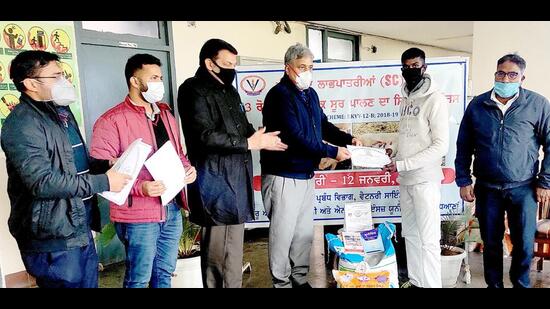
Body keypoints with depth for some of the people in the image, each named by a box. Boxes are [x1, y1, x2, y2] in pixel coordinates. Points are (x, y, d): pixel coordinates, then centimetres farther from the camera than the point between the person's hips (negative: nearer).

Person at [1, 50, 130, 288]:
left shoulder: (61, 112, 15)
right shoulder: (22, 124, -16)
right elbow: (42, 182, -25)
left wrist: (106, 165, 2)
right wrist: (103, 182, -22)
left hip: (81, 228, 9)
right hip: (53, 239, -9)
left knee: (89, 283, 20)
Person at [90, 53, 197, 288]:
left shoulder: (165, 115, 13)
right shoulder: (111, 121, -11)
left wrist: (188, 168, 1)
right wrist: (140, 187, -26)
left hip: (172, 210, 7)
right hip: (138, 216, -7)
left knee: (165, 273, 19)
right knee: (139, 278, 7)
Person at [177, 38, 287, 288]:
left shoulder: (229, 91, 20)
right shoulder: (194, 90, -9)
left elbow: (243, 129, 24)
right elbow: (205, 135, -20)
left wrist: (262, 139, 4)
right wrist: (249, 143, -16)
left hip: (236, 177, 9)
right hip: (216, 181, -9)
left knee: (233, 246, 17)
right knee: (220, 250, -2)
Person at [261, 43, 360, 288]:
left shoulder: (310, 94, 12)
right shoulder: (280, 95, -15)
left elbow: (323, 125, 18)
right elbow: (296, 137, -22)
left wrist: (348, 139, 1)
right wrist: (332, 152, -17)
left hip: (306, 175, 9)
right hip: (283, 176, -8)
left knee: (304, 231, 16)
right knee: (283, 231, 2)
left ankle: (300, 278, 31)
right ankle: (281, 281, 19)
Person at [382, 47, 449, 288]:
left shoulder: (434, 99, -10)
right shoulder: (406, 98, 12)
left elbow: (441, 146, -16)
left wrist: (402, 164, -18)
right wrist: (394, 156, 3)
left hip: (425, 180, -7)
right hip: (405, 180, 7)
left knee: (427, 239, -2)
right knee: (410, 235, 15)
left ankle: (431, 285, 11)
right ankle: (415, 282, 28)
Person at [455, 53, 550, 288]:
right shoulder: (477, 105, 2)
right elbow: (463, 146, 6)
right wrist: (463, 181, 2)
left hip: (523, 188, -1)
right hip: (487, 189, 1)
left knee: (524, 244, 6)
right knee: (491, 243, 11)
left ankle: (521, 284, 30)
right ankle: (494, 284, 29)